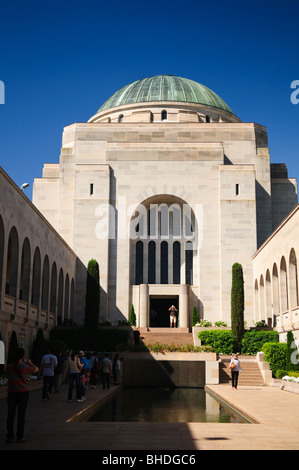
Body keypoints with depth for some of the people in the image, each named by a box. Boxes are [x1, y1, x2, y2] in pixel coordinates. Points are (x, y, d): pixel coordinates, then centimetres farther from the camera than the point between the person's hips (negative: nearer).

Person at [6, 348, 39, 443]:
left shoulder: (9, 367, -6)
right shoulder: (25, 367, -11)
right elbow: (36, 369, 6)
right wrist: (29, 362, 22)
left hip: (11, 393, 2)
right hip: (23, 393, -2)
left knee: (10, 415, 8)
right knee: (21, 415, 4)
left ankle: (9, 437, 12)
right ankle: (20, 437, 8)